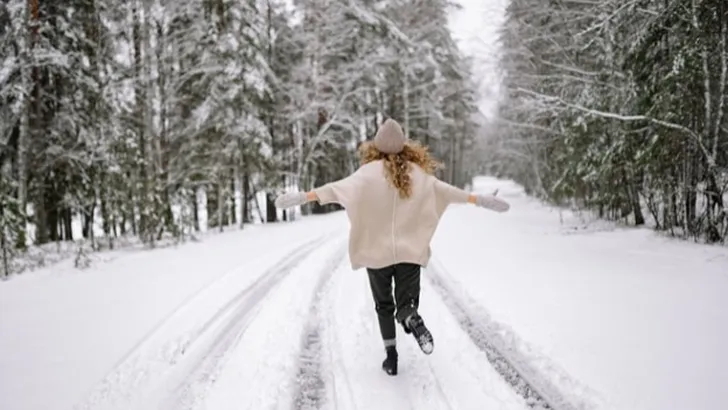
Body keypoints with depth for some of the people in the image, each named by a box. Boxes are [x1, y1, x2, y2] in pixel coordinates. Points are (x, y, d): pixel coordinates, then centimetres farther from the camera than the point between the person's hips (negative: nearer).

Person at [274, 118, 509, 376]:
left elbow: (341, 187, -18)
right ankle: (412, 319, -28)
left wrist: (306, 196, -21)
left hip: (377, 253, -1)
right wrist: (478, 200, 22)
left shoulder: (371, 172, -7)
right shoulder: (419, 173, 3)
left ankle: (391, 356, 12)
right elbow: (446, 190, 10)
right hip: (410, 252, 1)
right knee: (406, 304, 7)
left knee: (384, 306, 16)